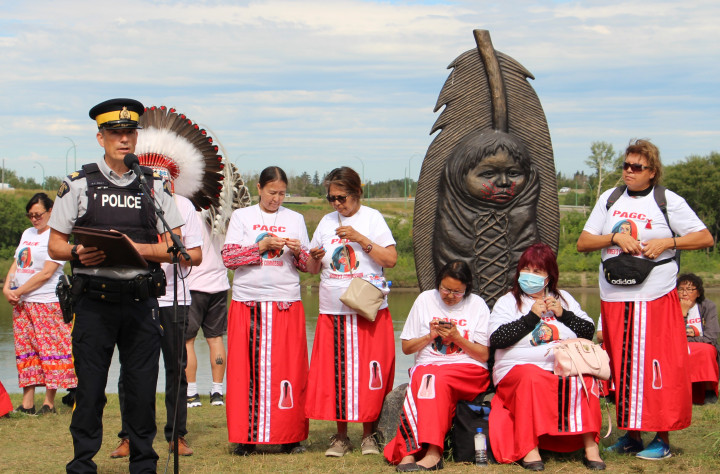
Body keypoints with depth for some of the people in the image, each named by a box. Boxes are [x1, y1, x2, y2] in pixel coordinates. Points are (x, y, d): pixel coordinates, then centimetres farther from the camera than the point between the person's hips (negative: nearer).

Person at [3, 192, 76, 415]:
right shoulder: (27, 234, 18)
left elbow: (46, 273, -13)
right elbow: (16, 263, 17)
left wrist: (18, 292, -12)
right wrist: (7, 288, -1)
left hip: (47, 302, -7)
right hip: (21, 304, 7)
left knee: (50, 350, -6)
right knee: (24, 349, 5)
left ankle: (49, 402, -3)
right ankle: (27, 403, 6)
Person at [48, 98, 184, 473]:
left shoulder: (154, 187, 11)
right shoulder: (78, 185, 7)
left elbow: (174, 248, 7)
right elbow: (54, 246, 8)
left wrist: (138, 248, -10)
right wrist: (78, 253, -14)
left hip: (141, 302, 1)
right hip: (94, 302, -1)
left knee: (142, 390, 4)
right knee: (89, 390, 0)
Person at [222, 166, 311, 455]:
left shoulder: (295, 219, 14)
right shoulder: (241, 217, 9)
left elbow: (307, 265, 13)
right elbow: (228, 257, -2)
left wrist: (297, 252, -8)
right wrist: (261, 246, -13)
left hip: (287, 304, 1)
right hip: (247, 304, -1)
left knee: (289, 368, -3)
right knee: (248, 369, -4)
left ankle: (290, 437, 2)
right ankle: (247, 437, 1)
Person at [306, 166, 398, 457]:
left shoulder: (372, 218, 2)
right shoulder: (327, 222, 12)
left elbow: (391, 259, -7)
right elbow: (313, 269, 18)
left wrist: (360, 238, -15)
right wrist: (314, 257, -5)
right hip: (333, 312, 3)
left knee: (369, 372, -3)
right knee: (335, 373, 0)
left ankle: (369, 434, 9)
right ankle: (341, 436, 10)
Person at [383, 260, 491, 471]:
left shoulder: (477, 305, 7)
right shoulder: (425, 299, 12)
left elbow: (484, 355, 4)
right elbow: (406, 347, 14)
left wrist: (457, 338, -10)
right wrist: (430, 336, -4)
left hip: (468, 370, -1)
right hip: (427, 365, 2)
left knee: (437, 379, -36)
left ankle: (409, 450, -41)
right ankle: (432, 452, -46)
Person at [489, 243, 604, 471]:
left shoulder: (563, 298, 22)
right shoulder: (508, 302, 11)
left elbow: (589, 331, 11)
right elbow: (496, 339, -7)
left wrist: (563, 314, -2)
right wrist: (531, 317, -8)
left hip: (564, 368, 2)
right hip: (519, 369, -2)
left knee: (583, 378, -30)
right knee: (532, 377, -37)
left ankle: (590, 445, -27)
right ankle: (529, 448, -34)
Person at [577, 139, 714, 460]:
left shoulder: (669, 202, 1)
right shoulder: (609, 199, 12)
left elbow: (705, 238, -1)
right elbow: (583, 243, 9)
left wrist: (667, 242, -14)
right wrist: (615, 237, -8)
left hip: (656, 300, -4)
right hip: (614, 299, 4)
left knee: (658, 368, -6)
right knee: (622, 368, 6)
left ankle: (662, 438, 0)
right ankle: (631, 434, 15)